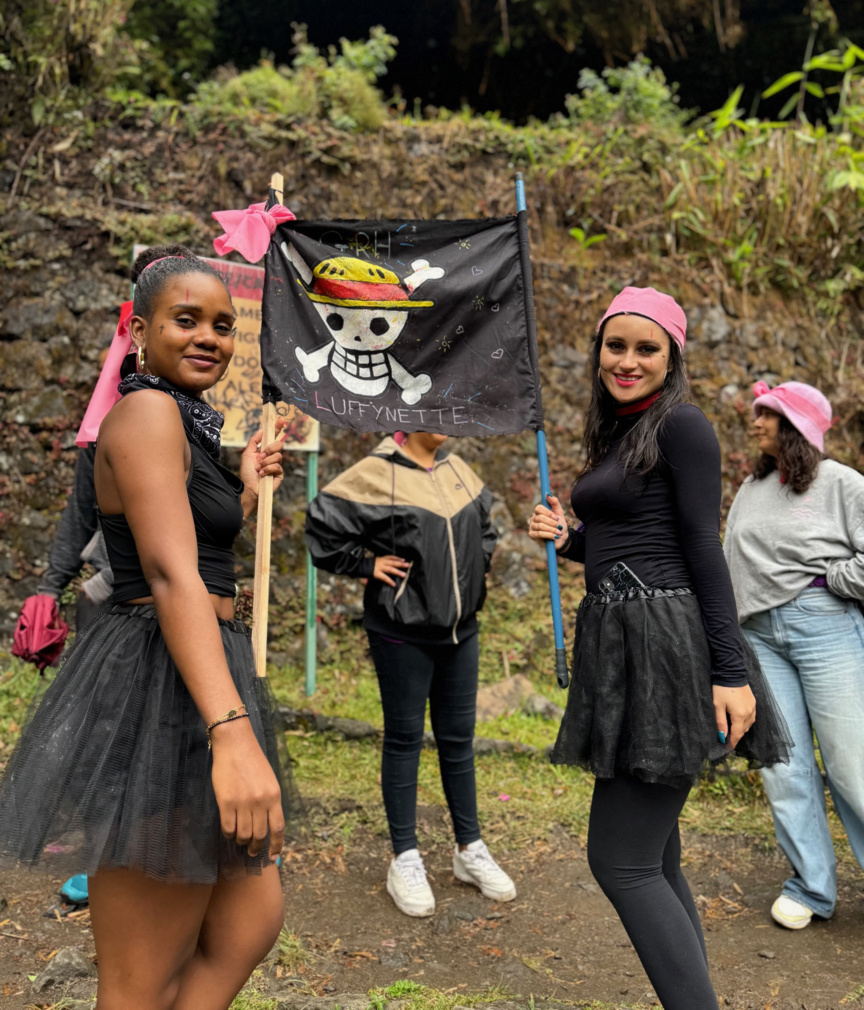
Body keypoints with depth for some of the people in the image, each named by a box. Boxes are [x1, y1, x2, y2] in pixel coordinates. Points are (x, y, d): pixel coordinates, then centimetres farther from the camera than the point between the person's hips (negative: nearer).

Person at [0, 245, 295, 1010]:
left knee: (250, 924, 16)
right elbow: (170, 575, -26)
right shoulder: (148, 410, -11)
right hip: (157, 693, -10)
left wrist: (247, 489, 24)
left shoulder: (184, 421, 19)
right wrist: (232, 730, -35)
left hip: (189, 687, 10)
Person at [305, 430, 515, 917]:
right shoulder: (377, 475, -13)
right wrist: (368, 564, -10)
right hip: (403, 634, -6)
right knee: (405, 740, 7)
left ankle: (470, 849, 30)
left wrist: (476, 567, 12)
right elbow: (322, 525, -10)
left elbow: (484, 525, 24)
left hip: (461, 629, 6)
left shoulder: (457, 469, 7)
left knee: (459, 740, 15)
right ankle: (405, 859, 22)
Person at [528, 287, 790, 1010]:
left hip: (665, 644, -9)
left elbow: (703, 548, -13)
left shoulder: (681, 424, -7)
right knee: (654, 858, 14)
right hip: (617, 645, 9)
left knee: (620, 861, -7)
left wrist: (731, 672, -16)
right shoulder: (614, 434, 18)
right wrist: (567, 538, 5)